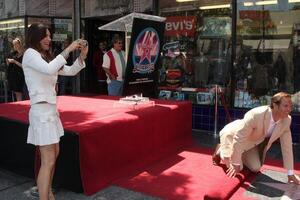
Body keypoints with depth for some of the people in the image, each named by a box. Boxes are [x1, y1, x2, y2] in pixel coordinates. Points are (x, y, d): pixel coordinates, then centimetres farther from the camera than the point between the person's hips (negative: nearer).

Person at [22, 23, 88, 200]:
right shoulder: (30, 54, -7)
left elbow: (71, 71, 15)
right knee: (48, 161, -10)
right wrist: (68, 50, -21)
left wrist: (82, 55, 1)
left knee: (54, 153, 17)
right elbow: (50, 70, -26)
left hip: (51, 109, 9)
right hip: (41, 110, -9)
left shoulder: (46, 57, 17)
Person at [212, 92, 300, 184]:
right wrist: (236, 164, -27)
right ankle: (221, 150, 14)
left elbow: (287, 146, -10)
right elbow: (239, 138, -33)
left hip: (251, 142, 6)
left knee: (255, 168, -4)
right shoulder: (256, 115, -38)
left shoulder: (286, 121, -18)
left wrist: (290, 174, -8)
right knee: (236, 168, -14)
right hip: (232, 135, -6)